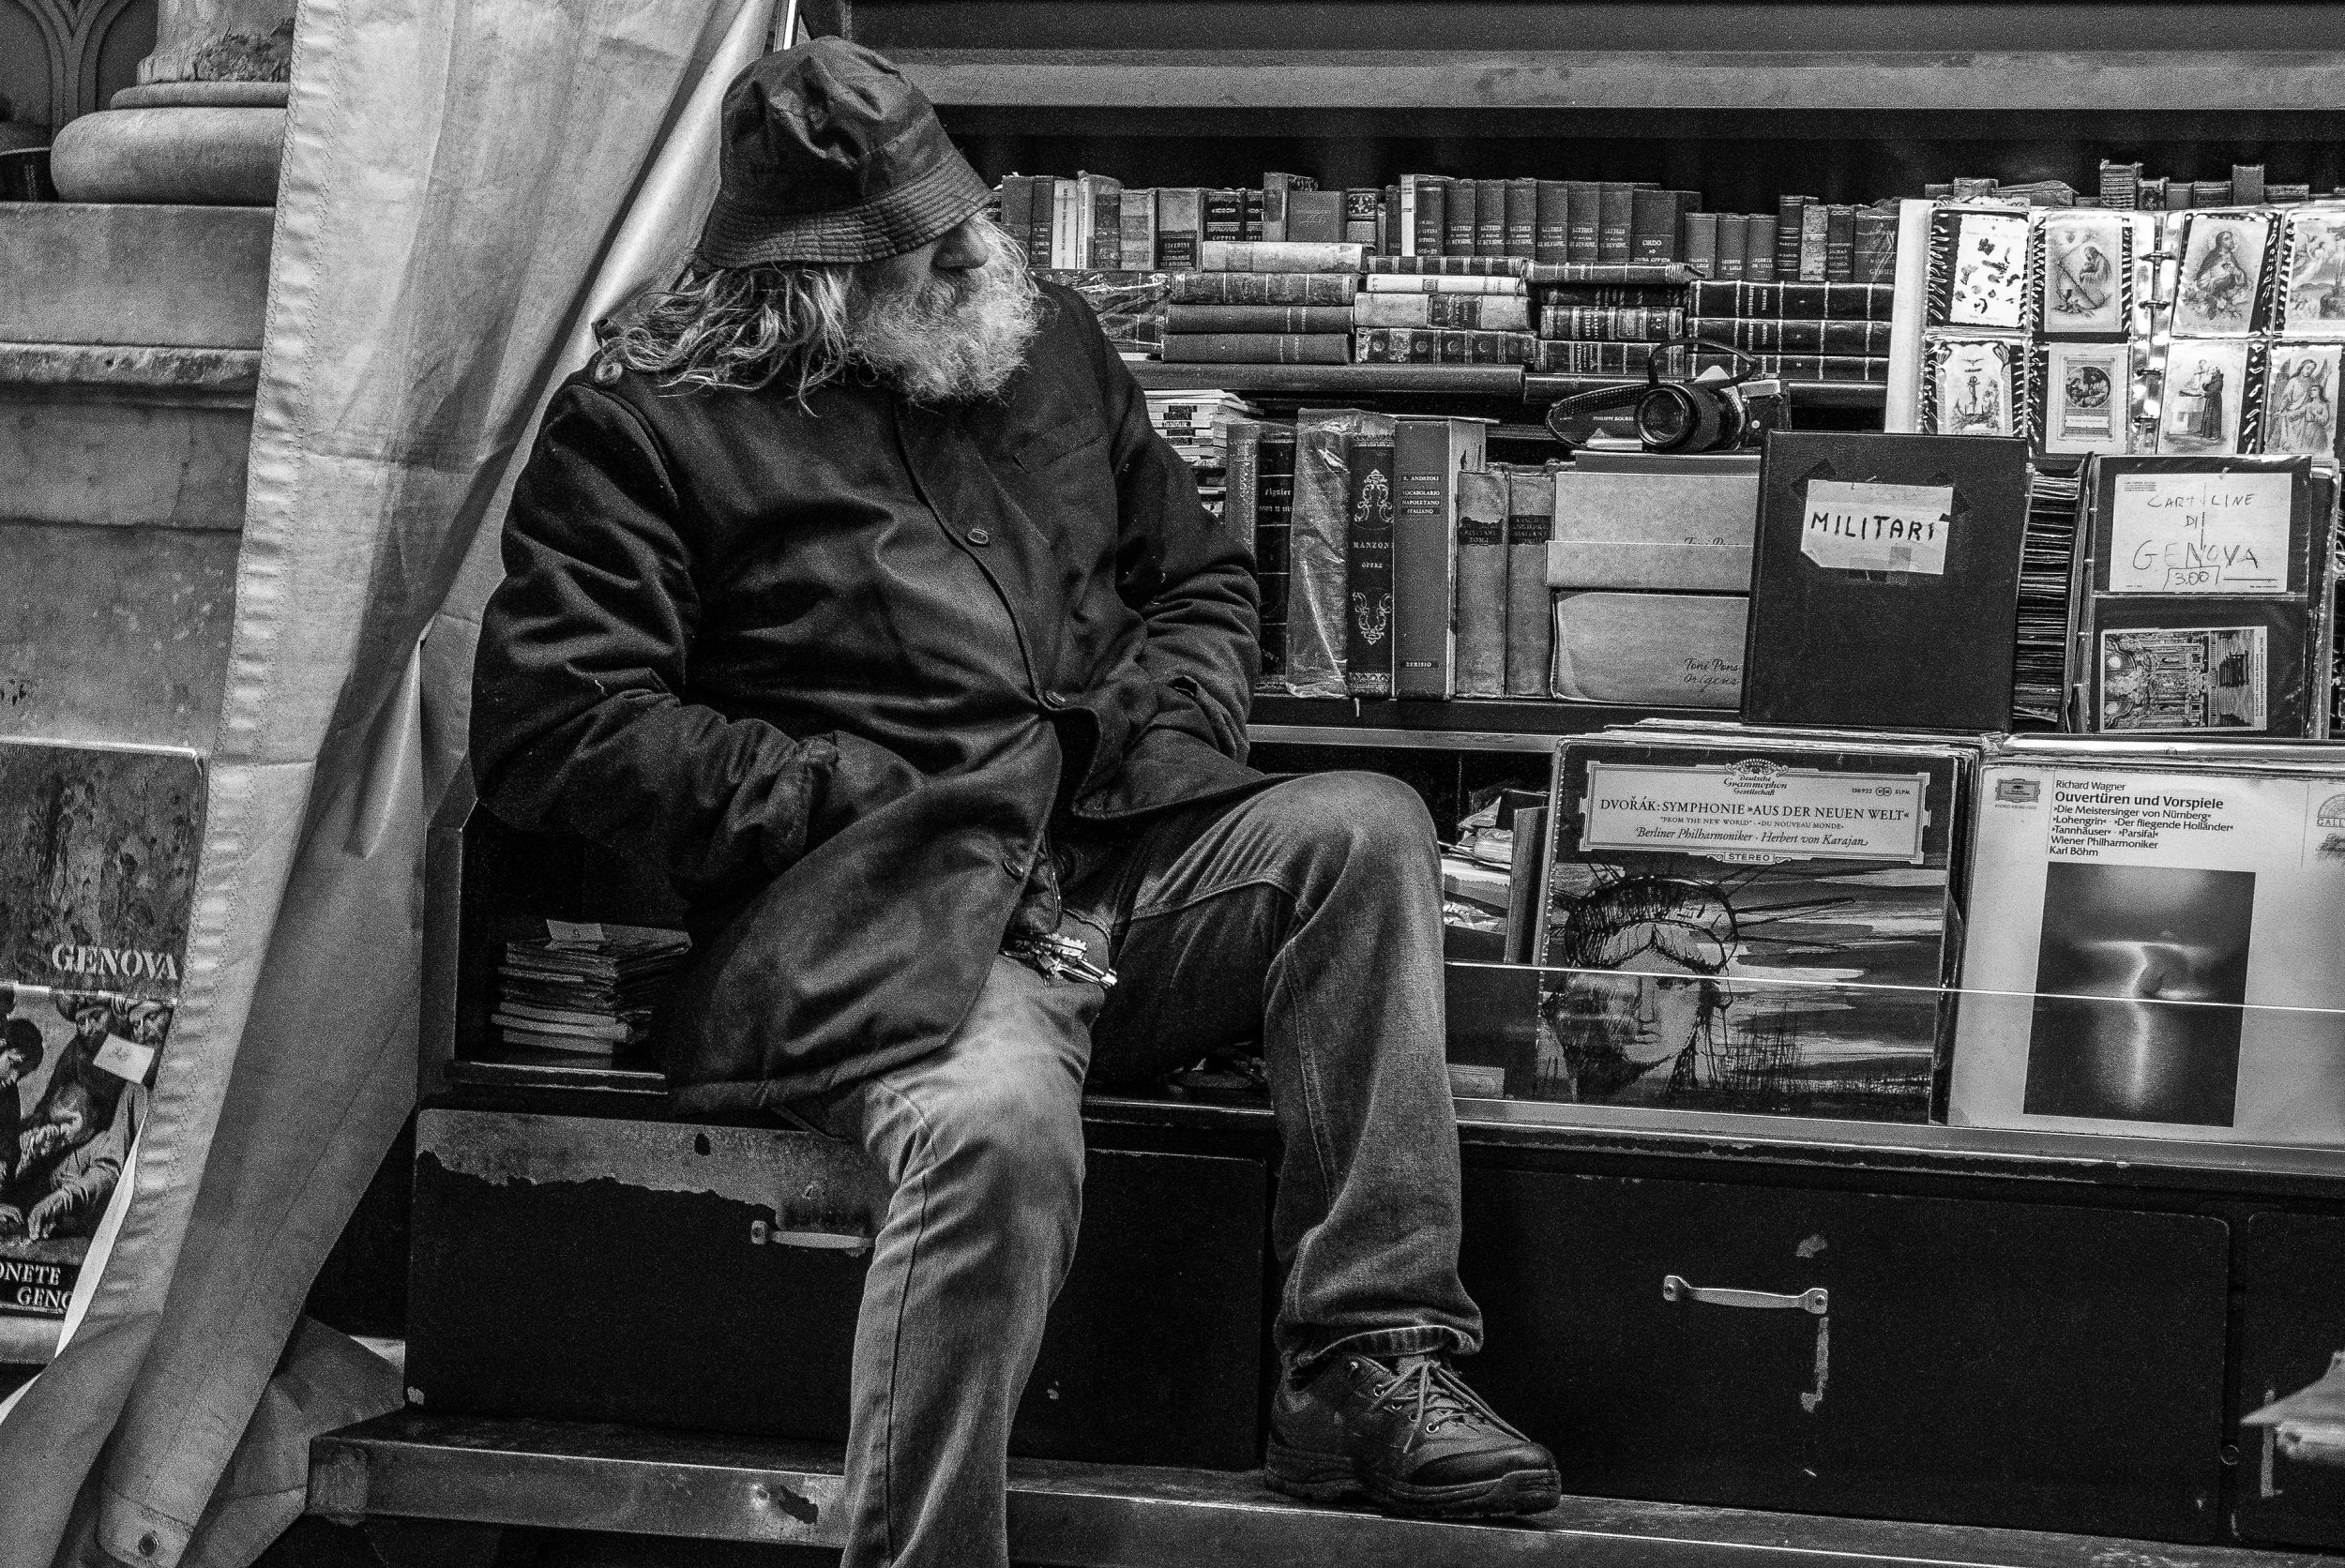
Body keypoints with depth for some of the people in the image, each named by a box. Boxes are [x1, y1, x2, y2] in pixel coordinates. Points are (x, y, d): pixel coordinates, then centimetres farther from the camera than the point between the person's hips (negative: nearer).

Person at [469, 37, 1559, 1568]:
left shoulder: (1046, 332, 19)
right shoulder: (644, 423, 2)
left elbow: (1202, 579, 28)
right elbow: (552, 726, -6)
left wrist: (1165, 729, 5)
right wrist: (867, 796, -10)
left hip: (1121, 863, 6)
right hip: (879, 913, -6)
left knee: (1363, 830, -20)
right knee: (1003, 1124, -36)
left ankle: (1370, 1360, -22)